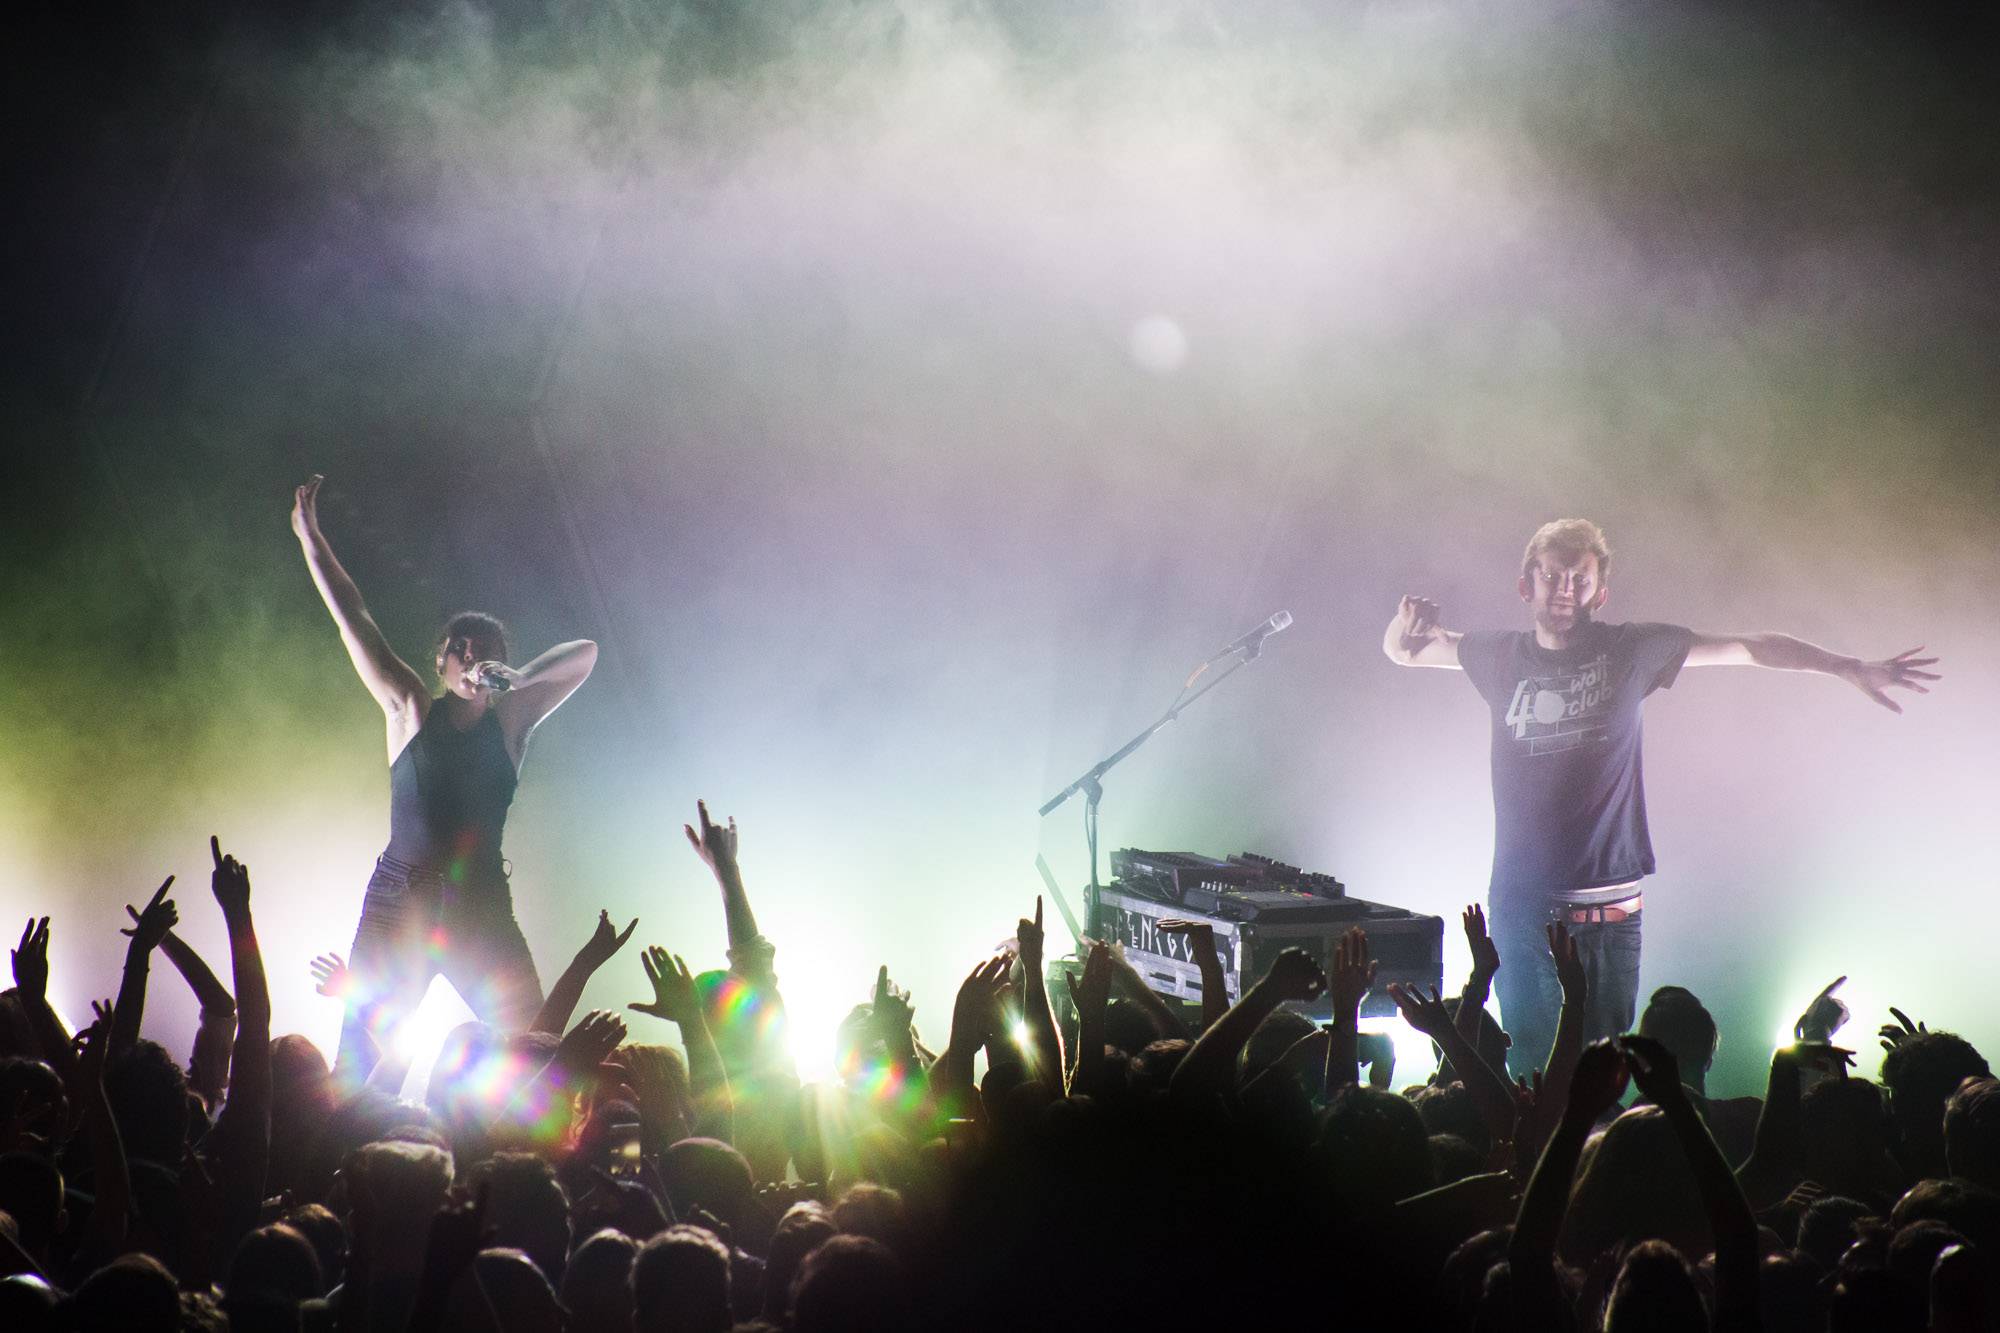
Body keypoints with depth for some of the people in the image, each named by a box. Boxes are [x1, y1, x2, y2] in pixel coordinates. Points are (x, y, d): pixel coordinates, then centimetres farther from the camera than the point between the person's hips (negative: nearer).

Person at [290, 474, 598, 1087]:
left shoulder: (511, 720, 8)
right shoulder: (411, 711, 5)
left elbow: (584, 654, 1)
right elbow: (352, 620, 4)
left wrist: (518, 680, -17)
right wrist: (309, 536, 2)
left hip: (482, 906, 1)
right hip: (400, 901, -1)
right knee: (354, 1058, -6)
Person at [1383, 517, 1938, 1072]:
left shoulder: (1630, 651, 3)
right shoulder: (1501, 656, 7)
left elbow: (1748, 648, 4)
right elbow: (1401, 650, 17)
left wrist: (1852, 669, -1)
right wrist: (1406, 625, -6)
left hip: (1606, 906, -1)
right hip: (1520, 902, 1)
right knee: (1526, 1066, 0)